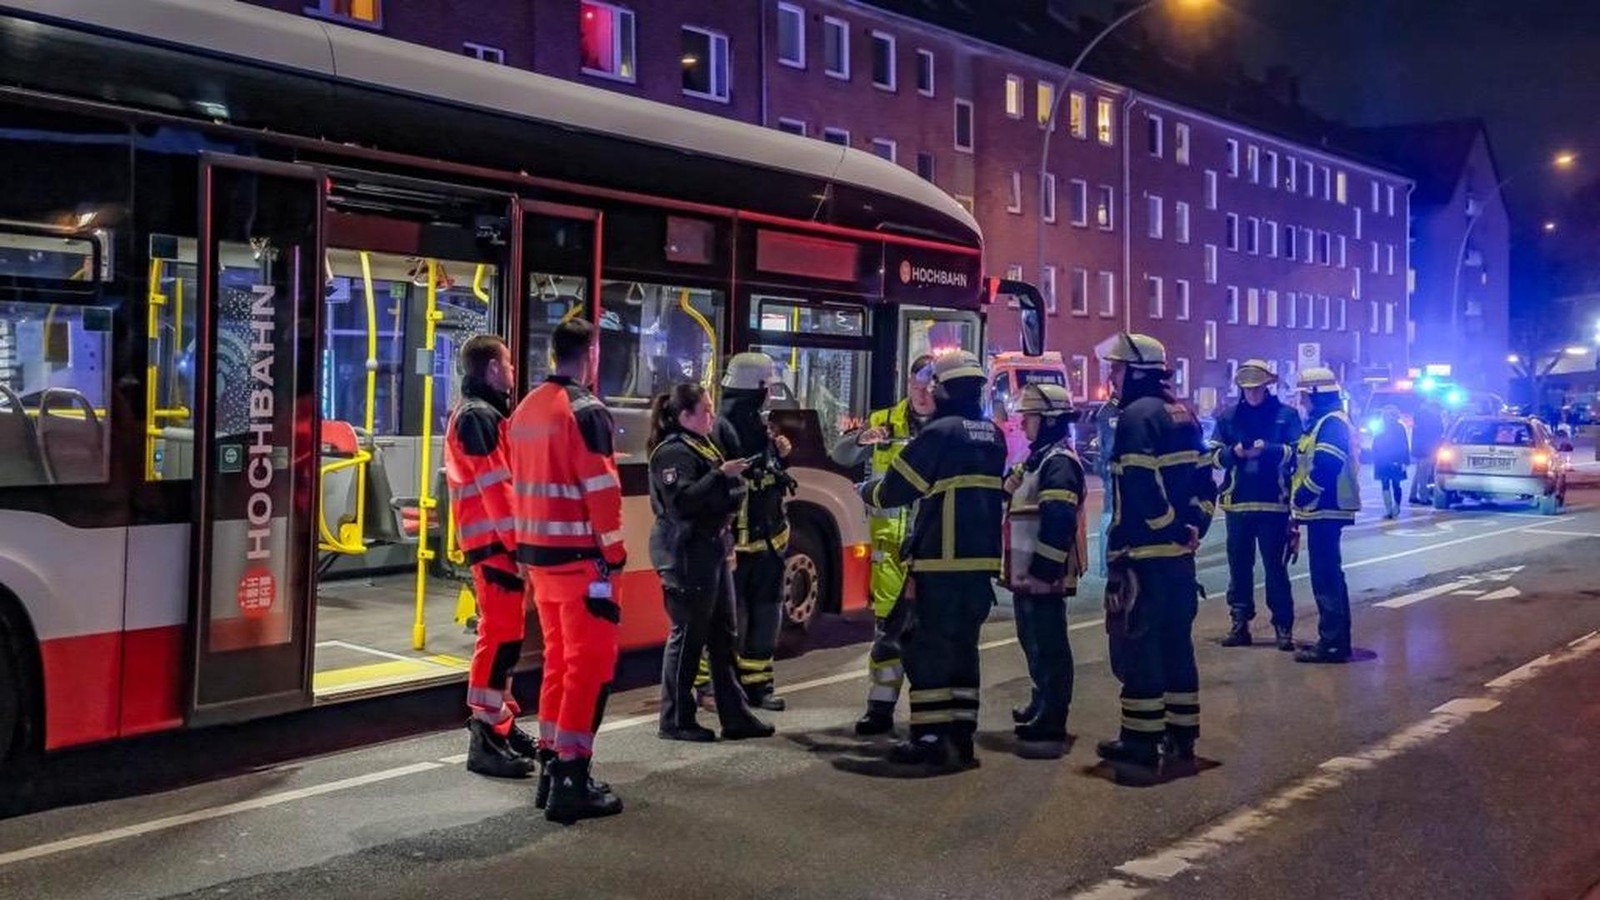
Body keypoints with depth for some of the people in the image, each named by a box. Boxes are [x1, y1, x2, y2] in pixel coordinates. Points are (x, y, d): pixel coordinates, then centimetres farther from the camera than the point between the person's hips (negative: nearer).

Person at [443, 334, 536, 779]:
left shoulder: (480, 413, 20)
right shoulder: (478, 416, -12)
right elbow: (495, 486, -19)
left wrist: (515, 537, 16)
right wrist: (517, 540, -20)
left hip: (494, 540, 11)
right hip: (495, 541, -11)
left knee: (503, 631, 16)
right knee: (501, 633, -11)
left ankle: (500, 723, 25)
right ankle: (486, 739, -8)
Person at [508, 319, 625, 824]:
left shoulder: (526, 410, 12)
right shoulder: (584, 411, -14)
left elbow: (521, 483, 15)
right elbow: (601, 490, -18)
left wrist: (529, 542, 19)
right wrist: (614, 556, -12)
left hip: (538, 553, 8)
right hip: (579, 556, -8)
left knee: (559, 658, 17)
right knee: (591, 663, -3)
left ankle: (551, 766, 23)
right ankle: (571, 781, -2)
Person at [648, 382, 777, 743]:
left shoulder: (704, 446, 18)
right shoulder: (672, 452, -12)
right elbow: (682, 501, -25)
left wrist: (737, 479, 11)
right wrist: (721, 474, -25)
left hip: (712, 550, 10)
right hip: (686, 554, -10)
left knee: (723, 636, 11)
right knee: (688, 636, -3)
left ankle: (735, 716, 17)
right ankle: (675, 721, 8)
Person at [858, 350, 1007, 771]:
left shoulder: (940, 433, -11)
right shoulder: (993, 436, 12)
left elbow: (895, 488, -9)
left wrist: (866, 491, 13)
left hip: (942, 564, -7)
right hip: (981, 562, 7)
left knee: (928, 650, 0)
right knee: (963, 647, 14)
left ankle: (930, 740, 0)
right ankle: (961, 737, 17)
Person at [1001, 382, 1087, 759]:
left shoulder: (1059, 462, -15)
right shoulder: (1037, 459, 18)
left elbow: (1059, 522, -23)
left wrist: (1042, 569, -24)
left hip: (1043, 577, -10)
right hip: (1026, 573, 10)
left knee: (1048, 649, -8)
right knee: (1034, 643, 20)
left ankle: (1050, 730, -6)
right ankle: (1041, 707, 34)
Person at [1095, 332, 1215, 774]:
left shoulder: (1137, 416, -13)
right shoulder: (1183, 416, 16)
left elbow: (1138, 490, -22)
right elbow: (1204, 482, 15)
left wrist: (1121, 553, -17)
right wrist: (1193, 526, 12)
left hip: (1144, 555, -9)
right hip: (1180, 554, 9)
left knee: (1137, 645, -2)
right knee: (1177, 643, 15)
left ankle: (1140, 741, 2)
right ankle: (1182, 736, 23)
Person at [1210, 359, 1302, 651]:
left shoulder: (1286, 414, 2)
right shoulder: (1228, 416, 10)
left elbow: (1298, 452, -5)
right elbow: (1214, 454, 7)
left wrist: (1268, 449, -18)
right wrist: (1233, 452, -12)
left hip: (1273, 502, -3)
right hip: (1237, 502, 3)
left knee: (1276, 566, 0)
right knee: (1239, 566, 8)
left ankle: (1283, 626, 6)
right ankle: (1240, 623, 16)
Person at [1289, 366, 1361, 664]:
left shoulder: (1332, 423, -14)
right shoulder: (1321, 422, 19)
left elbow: (1325, 468, -24)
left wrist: (1300, 496, -16)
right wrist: (1300, 498, 13)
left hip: (1326, 510, -11)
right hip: (1323, 510, 11)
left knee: (1326, 576, -9)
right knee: (1329, 575, 15)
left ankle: (1332, 643, -7)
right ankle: (1334, 639, 22)